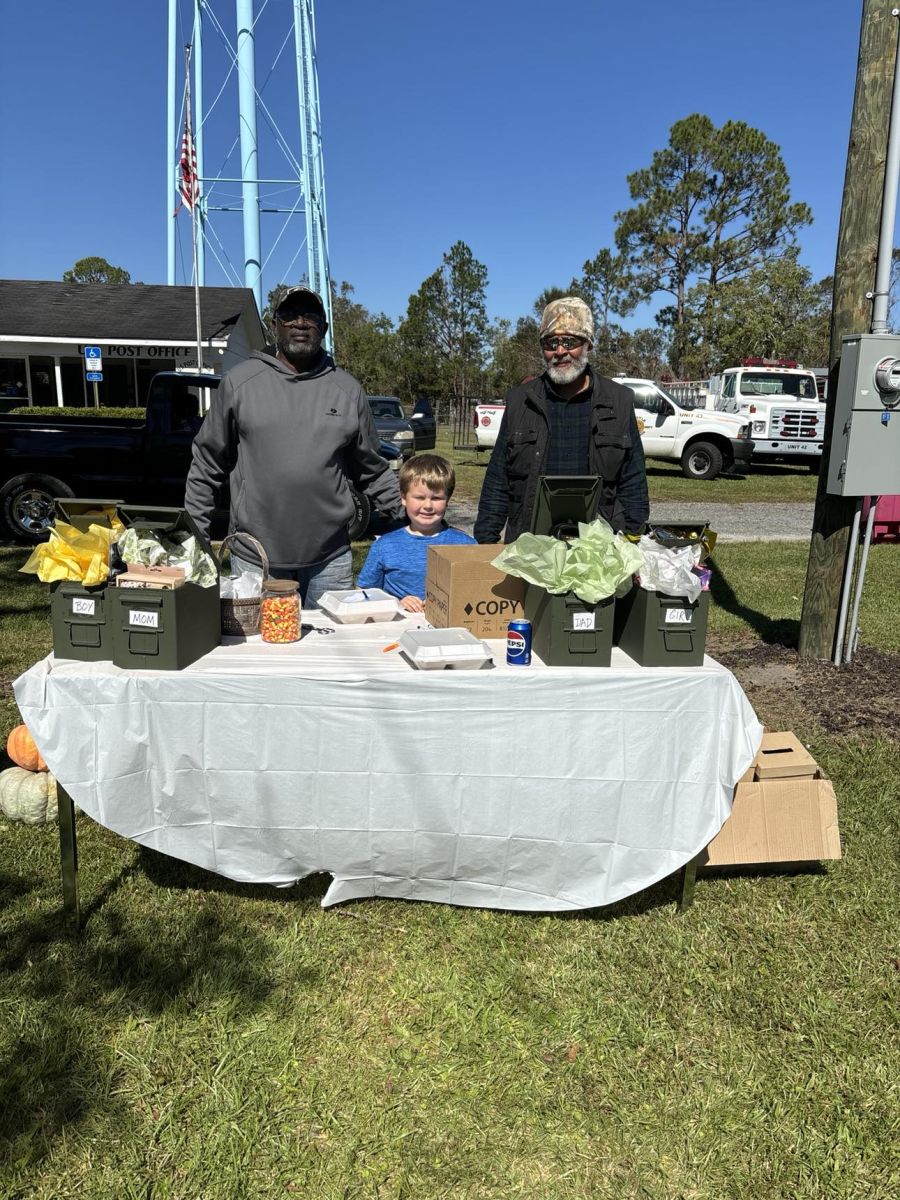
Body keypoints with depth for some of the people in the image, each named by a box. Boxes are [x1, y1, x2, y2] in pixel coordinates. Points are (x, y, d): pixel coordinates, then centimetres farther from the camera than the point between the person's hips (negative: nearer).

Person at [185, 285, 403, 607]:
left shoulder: (347, 389, 8)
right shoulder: (239, 382, 3)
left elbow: (372, 471, 13)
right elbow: (206, 466, 7)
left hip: (330, 559, 2)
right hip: (253, 559, -1)